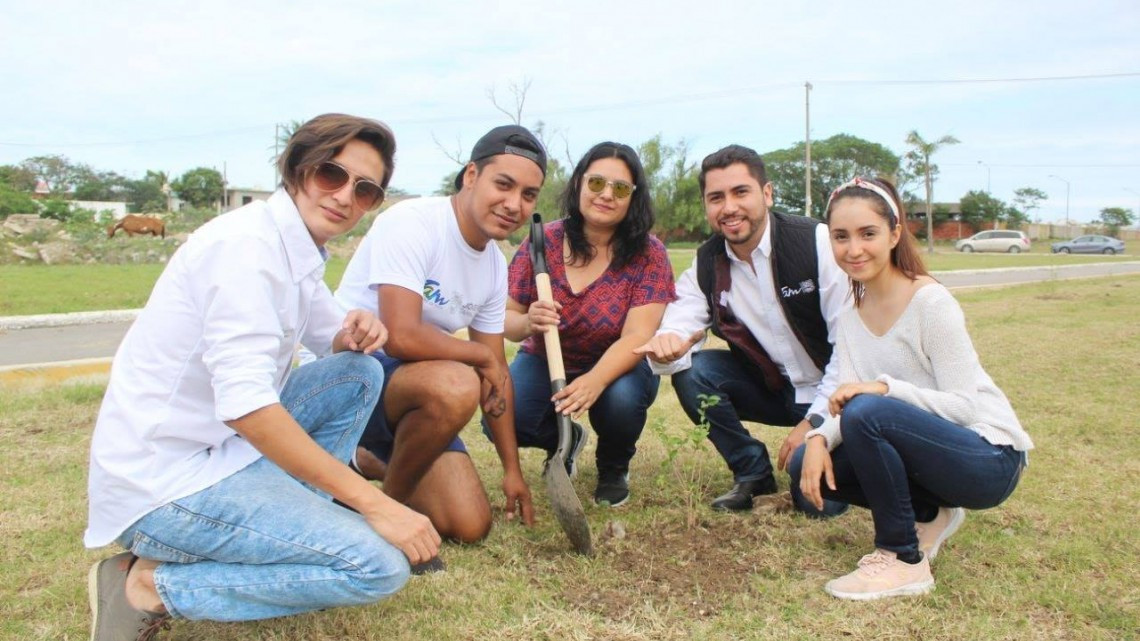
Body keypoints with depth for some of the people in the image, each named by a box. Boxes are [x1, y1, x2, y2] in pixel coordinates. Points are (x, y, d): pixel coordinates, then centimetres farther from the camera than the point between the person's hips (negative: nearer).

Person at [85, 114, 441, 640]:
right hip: (163, 482, -9)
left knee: (359, 373, 7)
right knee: (379, 566, -17)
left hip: (220, 446, 9)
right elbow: (245, 404, -29)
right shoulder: (248, 243, -20)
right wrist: (374, 503, -26)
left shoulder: (299, 253, 8)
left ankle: (289, 523, 6)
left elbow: (332, 337, 21)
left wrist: (354, 334, -6)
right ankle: (153, 583, -6)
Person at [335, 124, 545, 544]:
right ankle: (388, 507, -8)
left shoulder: (495, 265, 4)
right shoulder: (412, 224, -20)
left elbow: (497, 373, 10)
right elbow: (401, 336, -32)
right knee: (456, 385, -37)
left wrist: (512, 469, 10)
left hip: (411, 394, 7)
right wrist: (483, 357, -15)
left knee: (470, 526, -1)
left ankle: (368, 462, 24)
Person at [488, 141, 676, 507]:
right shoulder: (543, 242, -12)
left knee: (622, 398, -35)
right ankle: (564, 441, 14)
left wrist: (596, 380, -45)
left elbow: (636, 336, -25)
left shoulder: (648, 254, -15)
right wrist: (526, 323, -34)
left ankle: (613, 468, 4)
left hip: (616, 368, -1)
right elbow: (506, 317, -8)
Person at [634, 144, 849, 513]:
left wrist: (814, 422, -22)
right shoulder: (705, 265, -5)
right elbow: (679, 327, -14)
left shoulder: (818, 243, -19)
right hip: (771, 388, 4)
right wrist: (667, 345, -40)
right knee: (690, 370, -20)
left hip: (832, 392, -4)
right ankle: (752, 472, -1)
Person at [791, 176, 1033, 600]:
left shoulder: (930, 302, -17)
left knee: (868, 413, -32)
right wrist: (819, 439, -22)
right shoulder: (852, 315, 3)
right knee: (806, 467, -7)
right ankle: (927, 515, 10)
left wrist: (885, 388, -33)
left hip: (989, 459, -7)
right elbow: (848, 399, -2)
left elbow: (964, 405, -19)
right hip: (925, 446, 7)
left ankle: (904, 561, -14)